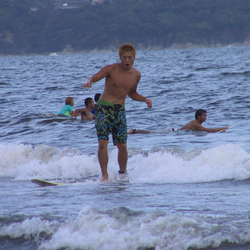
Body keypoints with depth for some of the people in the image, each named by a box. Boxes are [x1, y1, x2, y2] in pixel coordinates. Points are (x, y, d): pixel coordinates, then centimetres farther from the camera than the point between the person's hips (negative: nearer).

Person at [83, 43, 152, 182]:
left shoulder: (136, 74, 7)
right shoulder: (111, 69, -7)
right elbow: (93, 78, -13)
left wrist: (145, 99, 6)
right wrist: (89, 82, -37)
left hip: (120, 110, 4)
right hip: (104, 107, -4)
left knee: (122, 146, 1)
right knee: (103, 143, -14)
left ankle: (123, 174, 20)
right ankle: (105, 175, -7)